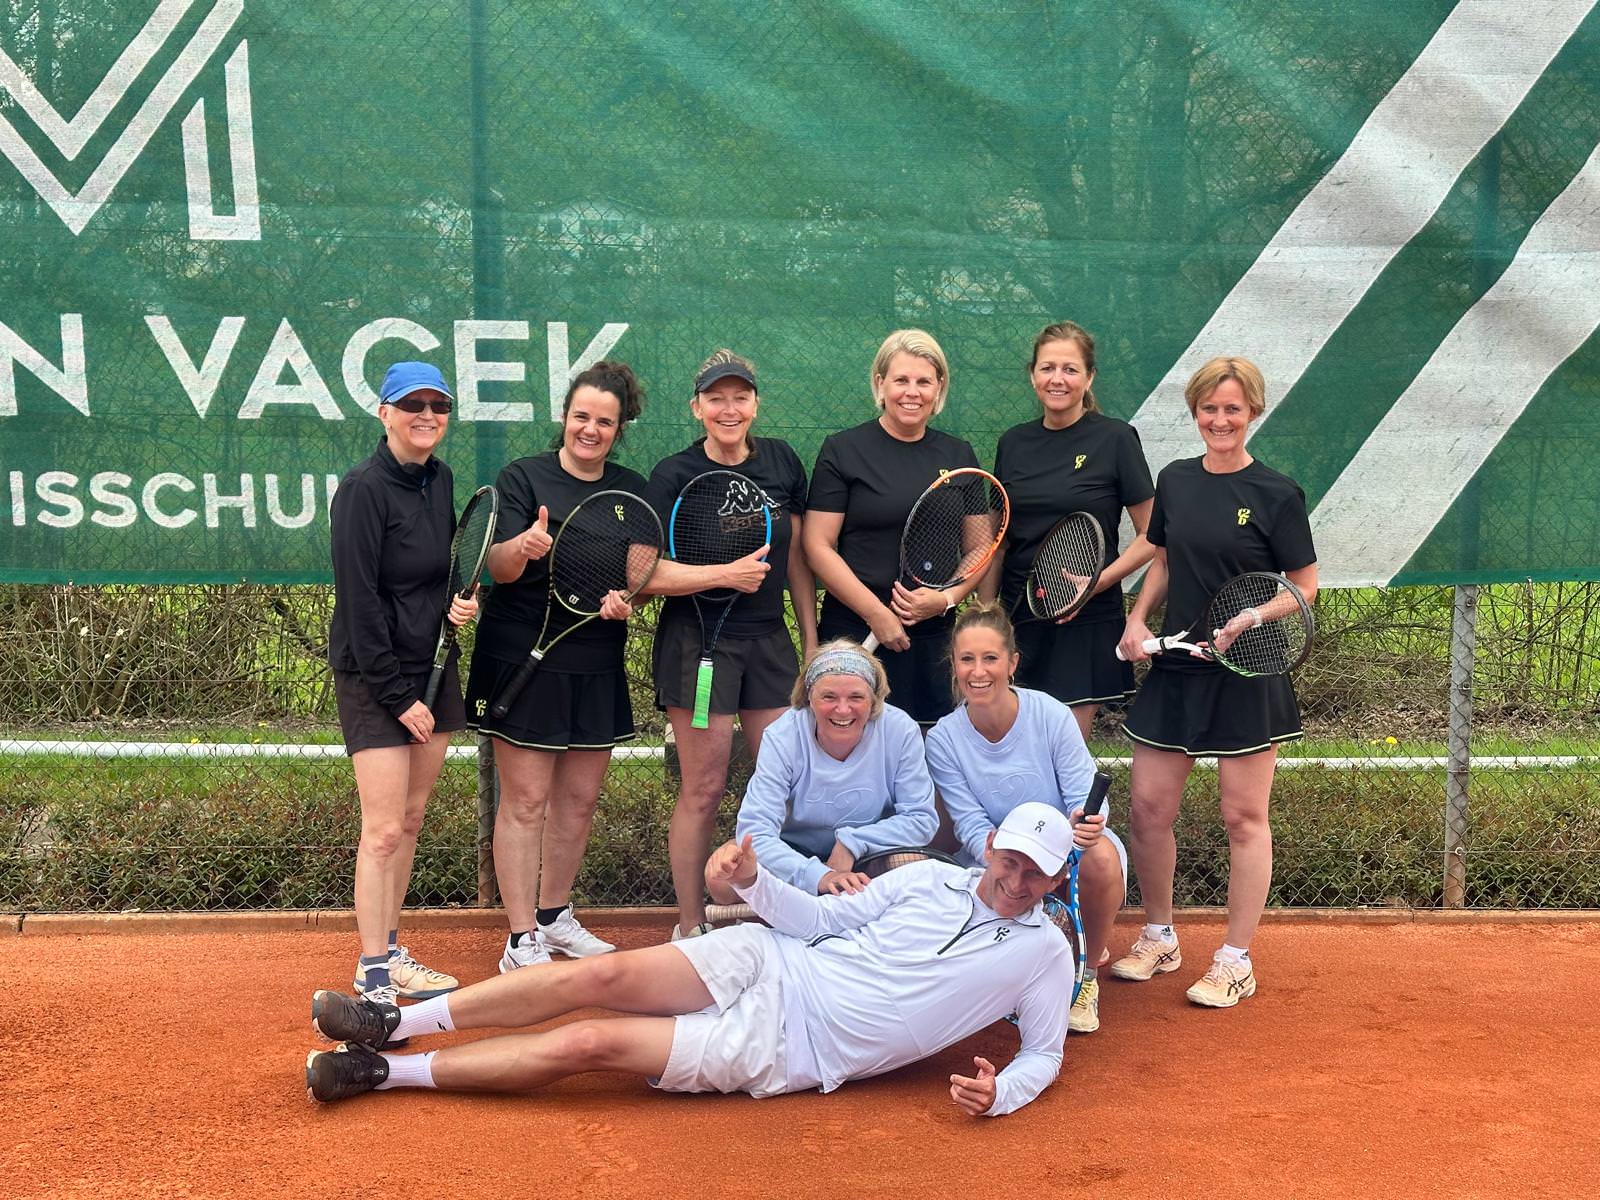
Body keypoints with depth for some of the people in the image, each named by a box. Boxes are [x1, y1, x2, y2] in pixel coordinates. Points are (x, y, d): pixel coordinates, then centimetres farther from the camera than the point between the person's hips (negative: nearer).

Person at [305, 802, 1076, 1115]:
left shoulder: (1042, 954, 1)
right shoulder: (932, 878, 8)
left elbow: (1044, 1052, 5)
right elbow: (824, 918, 7)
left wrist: (1000, 1093, -17)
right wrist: (751, 881, -10)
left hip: (793, 1047, -3)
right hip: (771, 965, 3)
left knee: (591, 1044, -14)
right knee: (604, 975, -18)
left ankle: (388, 1072, -2)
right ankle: (394, 1023, -3)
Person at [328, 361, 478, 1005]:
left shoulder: (439, 480, 8)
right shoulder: (364, 489, -15)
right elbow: (359, 602, -16)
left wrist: (461, 600, 0)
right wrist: (398, 695, -16)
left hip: (434, 669, 7)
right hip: (375, 679, -7)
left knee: (410, 819, 13)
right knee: (383, 831, -6)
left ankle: (392, 952, 25)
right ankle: (373, 977, 4)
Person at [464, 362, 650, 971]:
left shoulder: (632, 489, 8)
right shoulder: (524, 476, -6)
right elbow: (498, 567, -14)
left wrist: (623, 595, -14)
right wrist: (521, 548, -37)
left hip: (596, 667, 5)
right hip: (523, 661, -5)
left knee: (579, 800, 12)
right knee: (526, 801, -3)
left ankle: (555, 917, 29)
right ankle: (522, 941, 4)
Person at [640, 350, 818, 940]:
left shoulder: (781, 461, 7)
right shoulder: (674, 475, -6)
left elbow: (797, 557, 13)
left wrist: (812, 641, 10)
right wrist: (726, 574, -19)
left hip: (769, 641, 4)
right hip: (699, 641, -4)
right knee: (703, 788, 1)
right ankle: (690, 927, 14)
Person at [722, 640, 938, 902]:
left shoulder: (900, 730, -17)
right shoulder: (782, 737, -21)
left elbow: (922, 819, -13)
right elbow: (754, 830, -29)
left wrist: (852, 841, -26)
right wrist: (819, 877, -45)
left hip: (872, 851, 1)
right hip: (794, 850, -1)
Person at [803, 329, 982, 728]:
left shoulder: (958, 455, 11)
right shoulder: (843, 451, -1)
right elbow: (817, 546, -6)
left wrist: (947, 598, -7)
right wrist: (876, 613, -12)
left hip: (935, 636, 3)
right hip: (854, 634, -3)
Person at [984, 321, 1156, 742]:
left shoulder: (1115, 438, -5)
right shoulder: (1013, 443, 8)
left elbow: (1151, 537, -4)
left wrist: (1096, 582, -16)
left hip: (1086, 624, -4)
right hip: (1018, 620, 4)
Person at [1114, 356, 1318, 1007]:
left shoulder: (1276, 493, -7)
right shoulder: (1175, 481, 7)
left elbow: (1305, 584, -3)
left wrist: (1251, 618, -19)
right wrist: (1138, 618, 2)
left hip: (1247, 675, -4)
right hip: (1174, 668, 5)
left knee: (1244, 818, 4)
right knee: (1147, 809, 5)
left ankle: (1236, 962, 16)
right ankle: (1158, 938, 26)